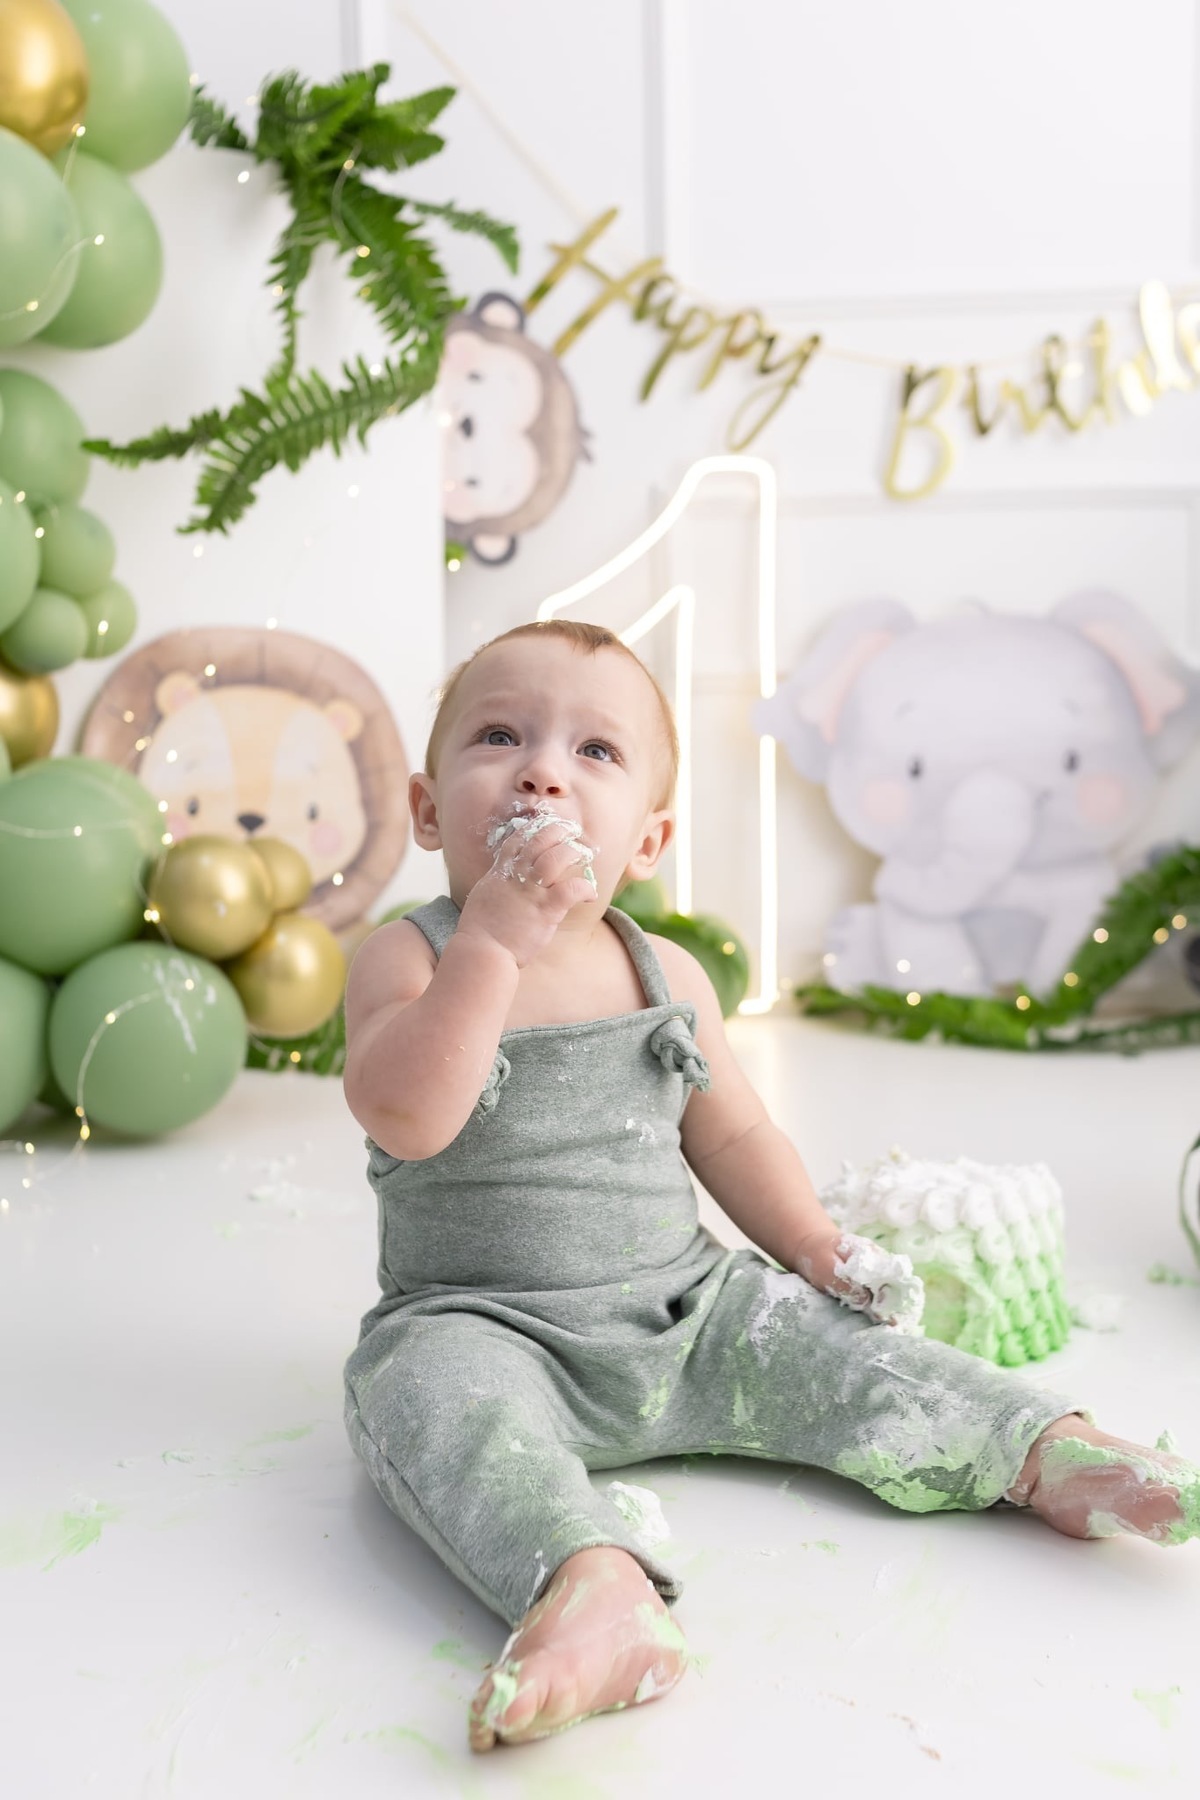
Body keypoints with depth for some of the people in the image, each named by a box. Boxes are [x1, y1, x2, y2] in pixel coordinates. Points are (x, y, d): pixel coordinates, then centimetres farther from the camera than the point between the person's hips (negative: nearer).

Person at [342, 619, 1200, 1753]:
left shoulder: (667, 976, 5)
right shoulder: (409, 957, -8)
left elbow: (731, 1133, 15)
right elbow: (402, 1120, -26)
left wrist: (818, 1251, 1)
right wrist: (498, 940, -30)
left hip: (682, 1312, 5)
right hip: (482, 1319, -4)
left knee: (826, 1341, -12)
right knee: (431, 1392, -33)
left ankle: (1049, 1453, -6)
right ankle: (588, 1581, -53)